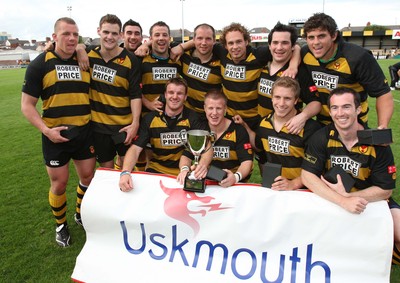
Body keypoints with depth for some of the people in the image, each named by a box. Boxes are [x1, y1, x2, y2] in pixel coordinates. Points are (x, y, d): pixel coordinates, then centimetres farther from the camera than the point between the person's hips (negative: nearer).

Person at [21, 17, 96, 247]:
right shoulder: (40, 64, -5)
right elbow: (27, 104, -5)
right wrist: (46, 130, -17)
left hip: (84, 133, 3)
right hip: (55, 136, -3)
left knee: (88, 177, 12)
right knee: (59, 184, 7)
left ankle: (81, 215, 39)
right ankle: (61, 225, 31)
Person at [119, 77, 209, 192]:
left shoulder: (192, 118, -5)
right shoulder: (150, 118, -1)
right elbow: (135, 149, -7)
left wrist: (203, 164, -41)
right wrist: (125, 172, -27)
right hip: (156, 170, 1)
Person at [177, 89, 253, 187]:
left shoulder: (238, 131, -5)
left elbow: (247, 161, -9)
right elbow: (186, 156, 5)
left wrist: (236, 177, -29)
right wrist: (184, 169, -18)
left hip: (231, 184, -1)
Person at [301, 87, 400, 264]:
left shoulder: (377, 143, -14)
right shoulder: (321, 138, -14)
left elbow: (385, 189, -9)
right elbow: (307, 176, -20)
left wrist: (347, 195, -23)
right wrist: (343, 201, -31)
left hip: (371, 200, 1)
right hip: (330, 201, 0)